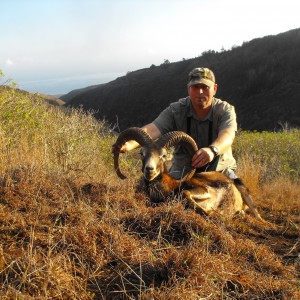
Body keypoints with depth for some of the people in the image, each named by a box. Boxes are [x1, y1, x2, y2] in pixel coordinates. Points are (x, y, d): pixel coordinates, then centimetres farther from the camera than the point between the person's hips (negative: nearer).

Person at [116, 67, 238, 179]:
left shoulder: (225, 110, -11)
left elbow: (227, 136, -32)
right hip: (183, 170, 0)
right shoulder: (175, 110, -9)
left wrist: (212, 150, -56)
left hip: (220, 170, 0)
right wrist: (130, 144, -46)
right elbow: (152, 129, -25)